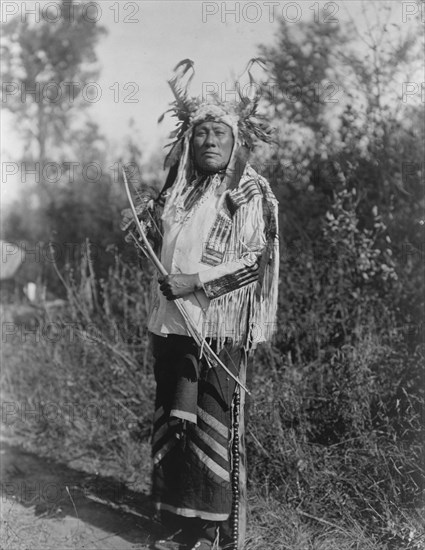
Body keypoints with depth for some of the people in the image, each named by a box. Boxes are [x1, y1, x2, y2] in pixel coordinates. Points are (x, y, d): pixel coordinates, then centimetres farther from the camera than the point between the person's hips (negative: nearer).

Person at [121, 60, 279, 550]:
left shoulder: (252, 192, -1)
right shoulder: (177, 189, 15)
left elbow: (258, 260, -9)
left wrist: (198, 282, -16)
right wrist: (146, 220, 7)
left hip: (219, 329, -6)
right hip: (170, 324, 6)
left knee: (214, 426, -3)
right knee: (172, 421, 9)